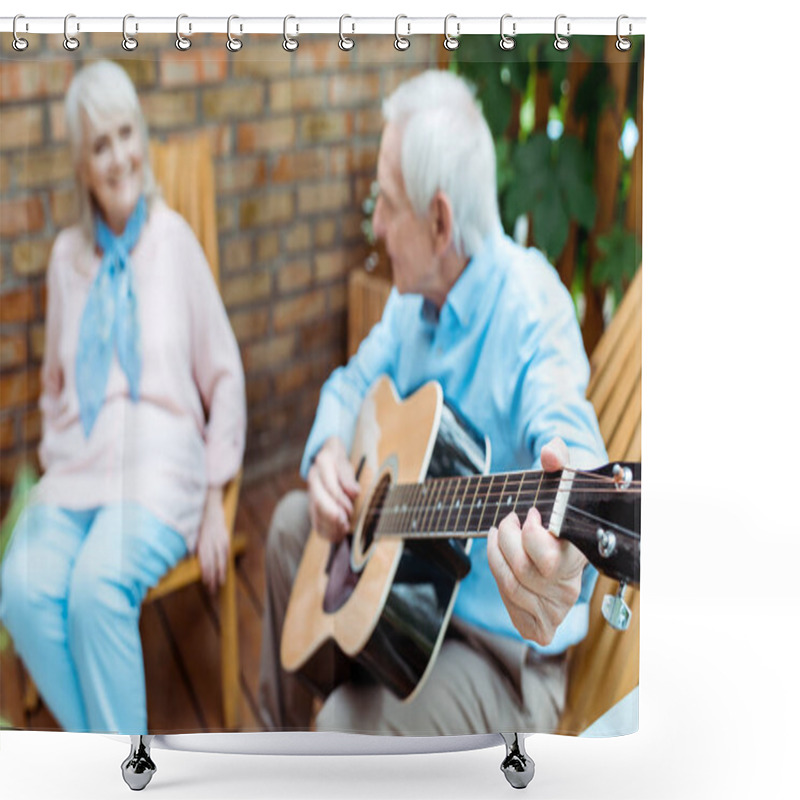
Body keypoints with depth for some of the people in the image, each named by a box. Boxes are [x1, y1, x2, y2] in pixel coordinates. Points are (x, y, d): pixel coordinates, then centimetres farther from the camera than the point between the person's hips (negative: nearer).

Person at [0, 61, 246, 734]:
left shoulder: (174, 238, 4)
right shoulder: (67, 255, 15)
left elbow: (224, 377, 6)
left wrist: (214, 501, 0)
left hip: (160, 465, -3)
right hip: (77, 470, 4)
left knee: (98, 586, -31)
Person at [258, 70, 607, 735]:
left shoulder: (529, 310, -26)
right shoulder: (417, 294, 1)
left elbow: (570, 442, -45)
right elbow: (357, 381, 15)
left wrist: (565, 560, -68)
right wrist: (328, 452, -9)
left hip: (502, 648, -9)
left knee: (345, 727, -28)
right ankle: (281, 729, 40)